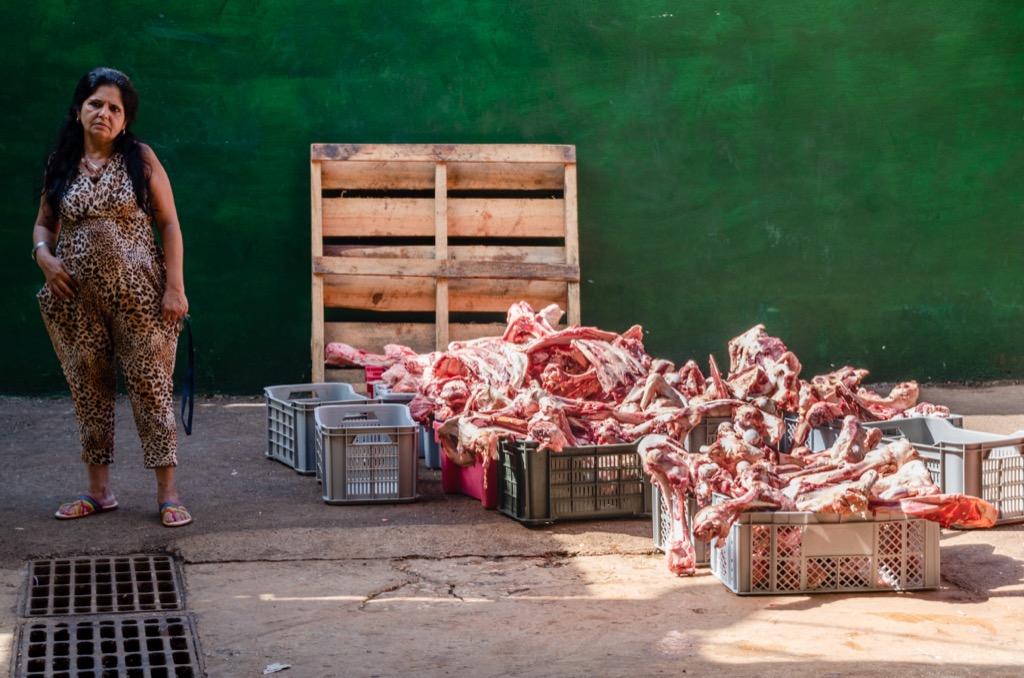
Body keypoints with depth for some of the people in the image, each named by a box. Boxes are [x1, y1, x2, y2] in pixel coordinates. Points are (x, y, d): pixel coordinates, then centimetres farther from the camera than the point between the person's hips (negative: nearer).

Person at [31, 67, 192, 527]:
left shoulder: (140, 159, 0)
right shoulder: (61, 165, 8)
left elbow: (169, 223, -1)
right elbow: (44, 223, 16)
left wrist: (175, 286, -9)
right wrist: (44, 254, -6)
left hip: (138, 294, -3)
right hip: (77, 297, 3)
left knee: (152, 387, -3)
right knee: (88, 390, 8)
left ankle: (167, 493, 2)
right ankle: (98, 490, 19)